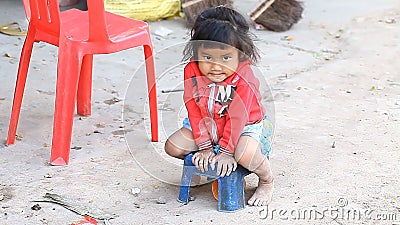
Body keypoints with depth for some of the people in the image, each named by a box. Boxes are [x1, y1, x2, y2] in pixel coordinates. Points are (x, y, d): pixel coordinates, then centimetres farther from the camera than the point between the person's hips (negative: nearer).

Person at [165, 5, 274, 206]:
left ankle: (266, 181, 0)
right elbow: (195, 112, -12)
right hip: (207, 127, 5)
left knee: (246, 155, -35)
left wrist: (226, 151, -24)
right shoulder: (192, 72, -17)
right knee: (173, 147, -9)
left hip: (247, 125, -5)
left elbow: (237, 117, -25)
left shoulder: (244, 78, -28)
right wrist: (204, 147, -14)